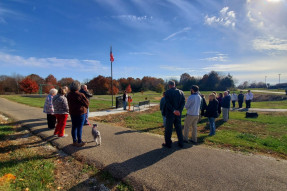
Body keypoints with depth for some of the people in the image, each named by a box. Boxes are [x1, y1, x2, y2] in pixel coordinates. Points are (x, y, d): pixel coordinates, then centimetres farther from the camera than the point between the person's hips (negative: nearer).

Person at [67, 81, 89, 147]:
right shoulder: (80, 95, -18)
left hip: (72, 113, 7)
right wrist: (85, 107, 9)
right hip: (80, 113, -7)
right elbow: (86, 103, -10)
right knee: (79, 127, 1)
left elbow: (69, 104, 12)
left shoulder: (69, 95, 3)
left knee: (74, 127, 14)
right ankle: (79, 142, 9)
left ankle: (74, 141, 24)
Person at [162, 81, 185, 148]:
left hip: (170, 114, -4)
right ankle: (181, 143, 22)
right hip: (178, 114, 4)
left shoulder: (168, 92, -8)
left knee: (168, 129, 8)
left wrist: (173, 110, -16)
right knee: (179, 128, 15)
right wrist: (179, 110, -10)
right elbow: (183, 102, -3)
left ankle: (168, 143, 15)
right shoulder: (181, 92, 5)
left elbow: (168, 103, -17)